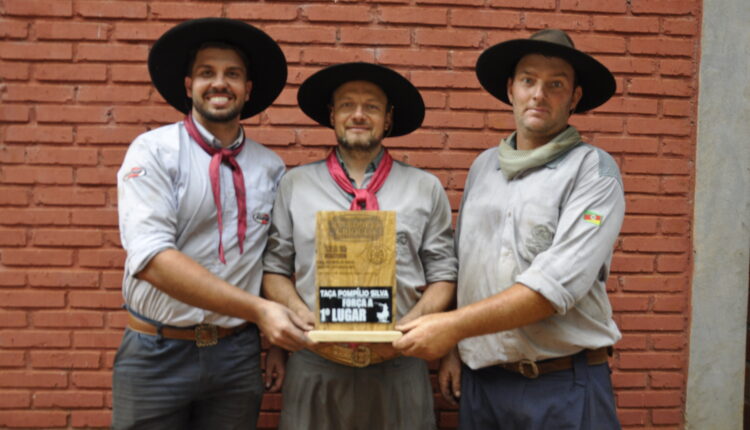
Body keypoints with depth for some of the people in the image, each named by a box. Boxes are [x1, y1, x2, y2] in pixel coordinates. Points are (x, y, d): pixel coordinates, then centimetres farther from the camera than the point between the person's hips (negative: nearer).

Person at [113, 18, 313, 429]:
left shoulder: (271, 167, 1)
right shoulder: (153, 151, -9)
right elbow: (150, 257, -21)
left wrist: (276, 337, 0)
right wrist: (257, 310, -25)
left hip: (239, 354, 3)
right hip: (158, 353, -2)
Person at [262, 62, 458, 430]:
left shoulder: (426, 188, 5)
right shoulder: (294, 184, 5)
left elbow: (443, 276, 4)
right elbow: (274, 269, 6)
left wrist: (408, 327, -10)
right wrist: (303, 317, -10)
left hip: (398, 366, 0)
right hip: (314, 366, 0)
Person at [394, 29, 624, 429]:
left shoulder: (593, 170, -9)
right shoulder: (483, 166, 7)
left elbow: (558, 284, -19)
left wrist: (454, 324, -20)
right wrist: (450, 348, 6)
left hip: (565, 385, -4)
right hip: (481, 381, 4)